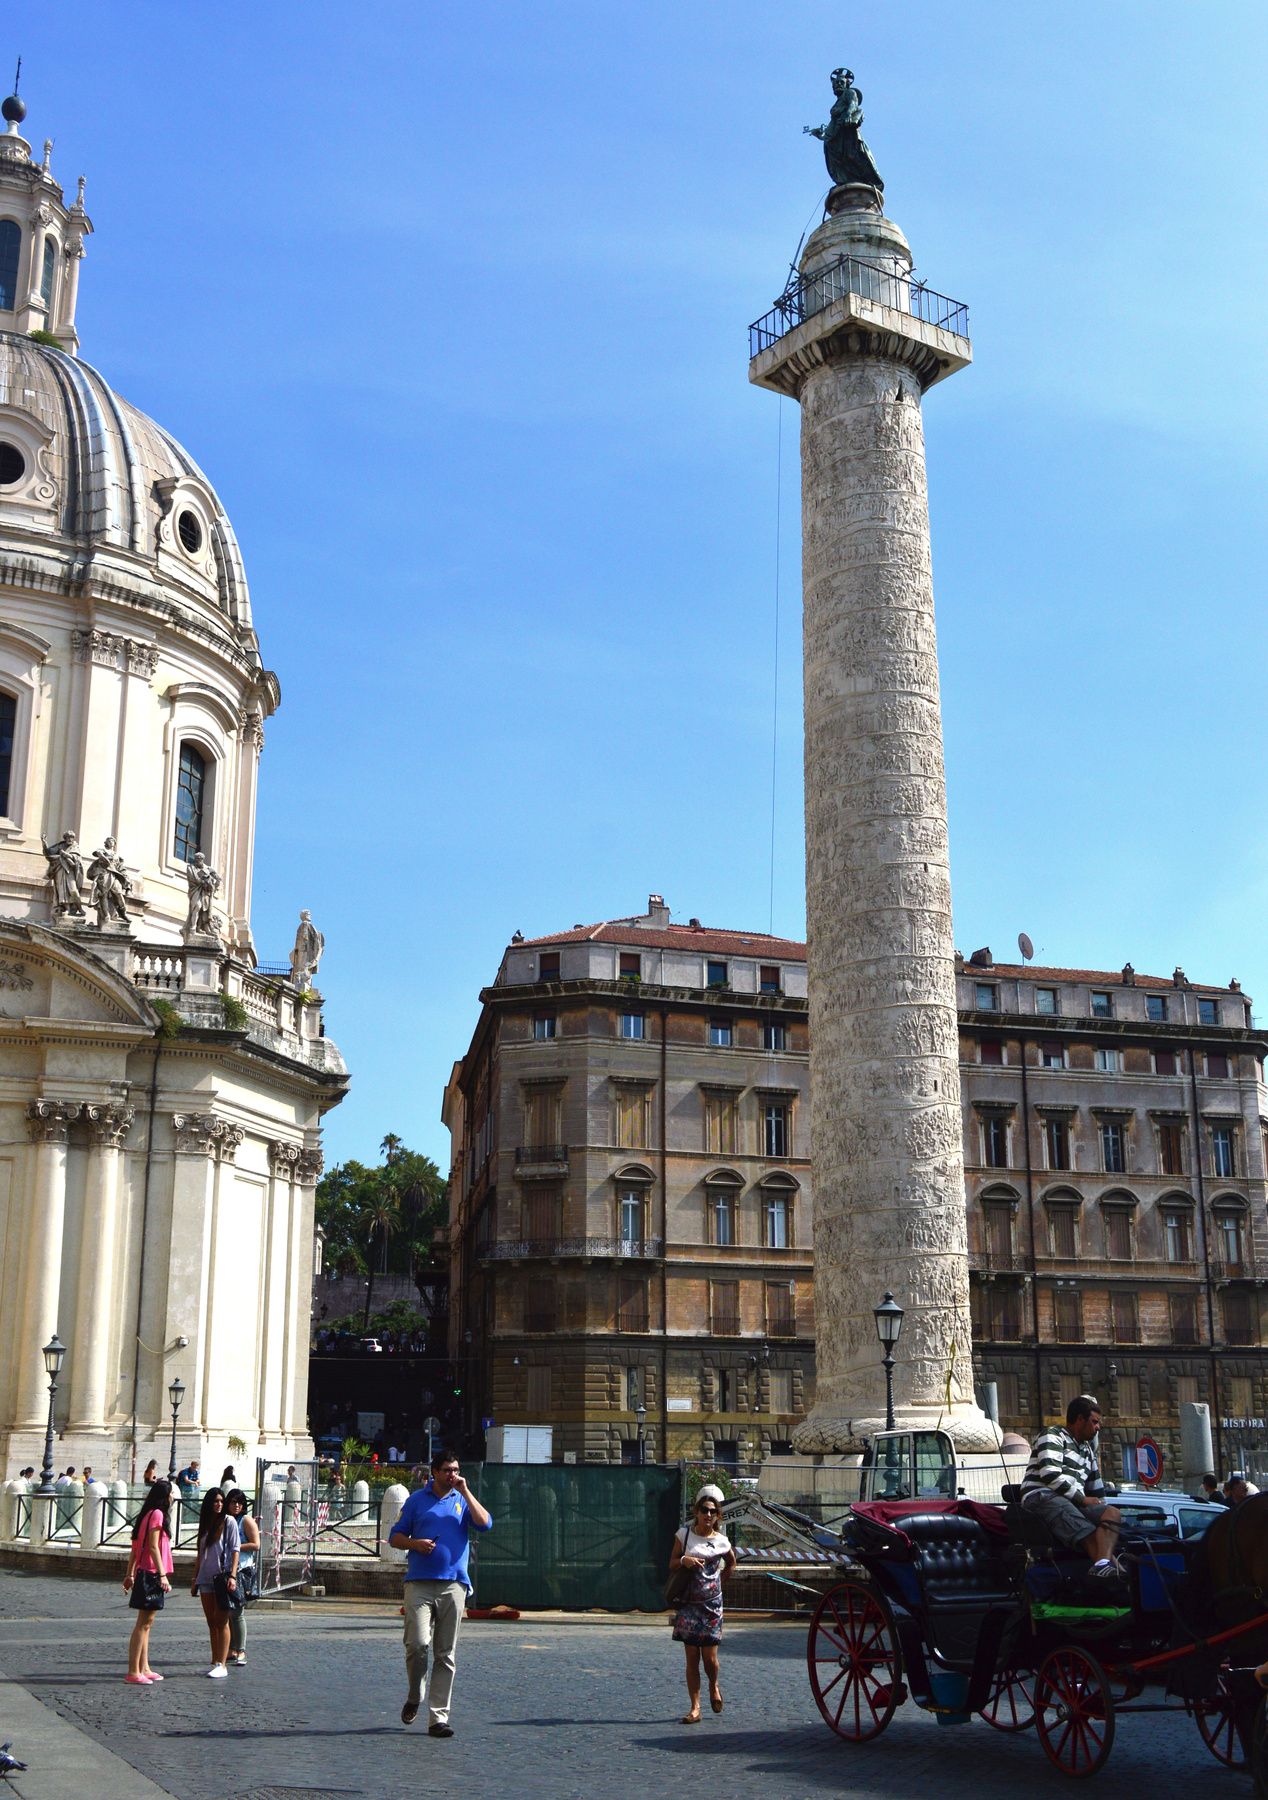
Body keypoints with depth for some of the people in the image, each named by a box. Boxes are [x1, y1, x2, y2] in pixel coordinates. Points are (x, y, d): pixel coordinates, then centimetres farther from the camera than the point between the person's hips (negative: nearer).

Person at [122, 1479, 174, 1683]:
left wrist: (130, 1574, 18)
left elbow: (135, 1549, 17)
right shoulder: (157, 1514, -12)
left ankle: (144, 1669, 17)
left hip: (144, 1574, 10)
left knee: (146, 1623, 12)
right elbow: (153, 1547, -18)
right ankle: (133, 1672, -9)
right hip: (151, 1574, -10)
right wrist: (162, 1575, -20)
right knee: (144, 1623, -9)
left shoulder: (147, 1514, 16)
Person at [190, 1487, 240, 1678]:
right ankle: (214, 1662, 13)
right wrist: (195, 1579, 16)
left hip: (222, 1576, -6)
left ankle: (221, 1665, -8)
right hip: (206, 1577, 6)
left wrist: (232, 1576, -14)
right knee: (211, 1622, 8)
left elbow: (235, 1549, -5)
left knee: (221, 1622, -6)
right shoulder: (205, 1523, 15)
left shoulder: (228, 1521, 0)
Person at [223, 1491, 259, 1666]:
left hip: (242, 1571, -6)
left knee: (237, 1612, -10)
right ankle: (231, 1650, 10)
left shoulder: (246, 1520, 0)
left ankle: (241, 1651, -7)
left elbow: (255, 1545, -7)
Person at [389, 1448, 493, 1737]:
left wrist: (465, 1491, -6)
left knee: (445, 1654, 2)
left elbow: (484, 1524, -5)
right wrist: (415, 1543, -8)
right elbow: (395, 1537, 12)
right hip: (419, 1583, -1)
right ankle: (414, 1697, 14)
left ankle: (438, 1718, 7)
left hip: (453, 1585, 1)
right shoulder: (417, 1499, 11)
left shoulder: (463, 1500, 13)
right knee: (417, 1643, -13)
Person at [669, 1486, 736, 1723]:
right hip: (688, 1605, 0)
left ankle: (714, 1686, 30)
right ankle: (695, 1708, 6)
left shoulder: (721, 1541, 0)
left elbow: (731, 1563, 19)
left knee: (710, 1657, -2)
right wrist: (684, 1561, -16)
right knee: (692, 1658, 0)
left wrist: (718, 1583, 11)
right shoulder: (684, 1534, 0)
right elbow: (672, 1564, 4)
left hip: (711, 1604, 0)